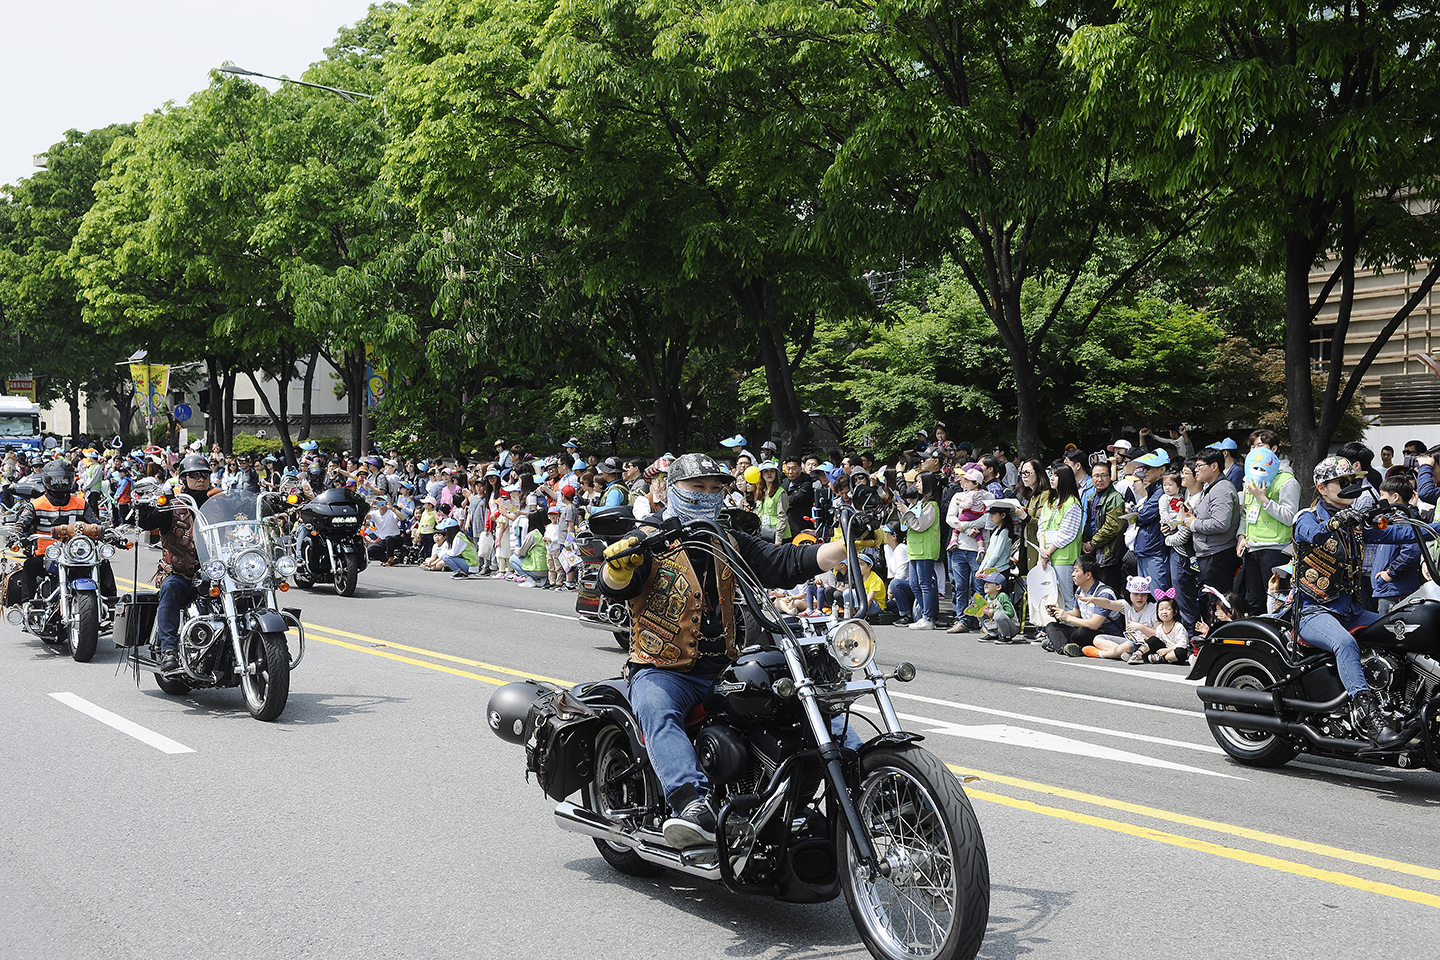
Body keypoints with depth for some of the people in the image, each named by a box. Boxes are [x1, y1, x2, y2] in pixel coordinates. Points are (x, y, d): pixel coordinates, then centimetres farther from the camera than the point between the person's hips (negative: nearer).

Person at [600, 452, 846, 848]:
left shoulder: (732, 545, 17)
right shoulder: (649, 543, 2)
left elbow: (788, 563, 7)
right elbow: (614, 586, -14)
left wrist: (850, 546, -7)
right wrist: (618, 565, -39)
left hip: (722, 670, 5)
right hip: (661, 670, -5)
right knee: (660, 715, -37)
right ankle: (695, 807, -55)